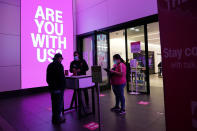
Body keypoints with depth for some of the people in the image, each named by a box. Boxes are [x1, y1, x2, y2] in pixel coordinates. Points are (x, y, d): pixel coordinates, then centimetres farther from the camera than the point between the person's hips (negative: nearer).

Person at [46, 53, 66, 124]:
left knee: (54, 103, 18)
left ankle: (54, 118, 30)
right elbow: (62, 78, -20)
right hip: (58, 88, -8)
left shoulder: (50, 65, 9)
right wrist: (63, 86, -10)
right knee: (59, 103, 3)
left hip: (52, 87, 8)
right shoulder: (59, 65, -16)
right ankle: (57, 119, 12)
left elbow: (47, 78, 14)